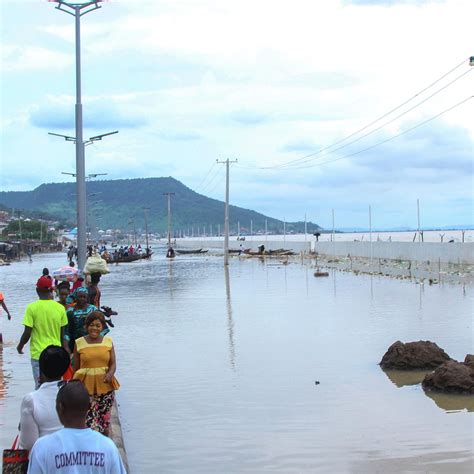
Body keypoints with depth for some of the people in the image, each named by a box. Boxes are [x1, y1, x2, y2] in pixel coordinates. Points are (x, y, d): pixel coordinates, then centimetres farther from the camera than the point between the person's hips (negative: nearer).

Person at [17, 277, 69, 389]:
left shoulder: (32, 308, -11)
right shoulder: (60, 308, -1)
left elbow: (27, 333, -10)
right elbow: (62, 334, 6)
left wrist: (20, 346, 9)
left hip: (38, 353, -3)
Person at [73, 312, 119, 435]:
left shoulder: (108, 341, 5)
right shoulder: (79, 343, 2)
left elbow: (113, 363, 3)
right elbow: (76, 367, 7)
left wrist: (110, 373, -19)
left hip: (105, 385, 2)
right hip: (85, 385, -2)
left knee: (104, 419, 6)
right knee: (88, 420, -11)